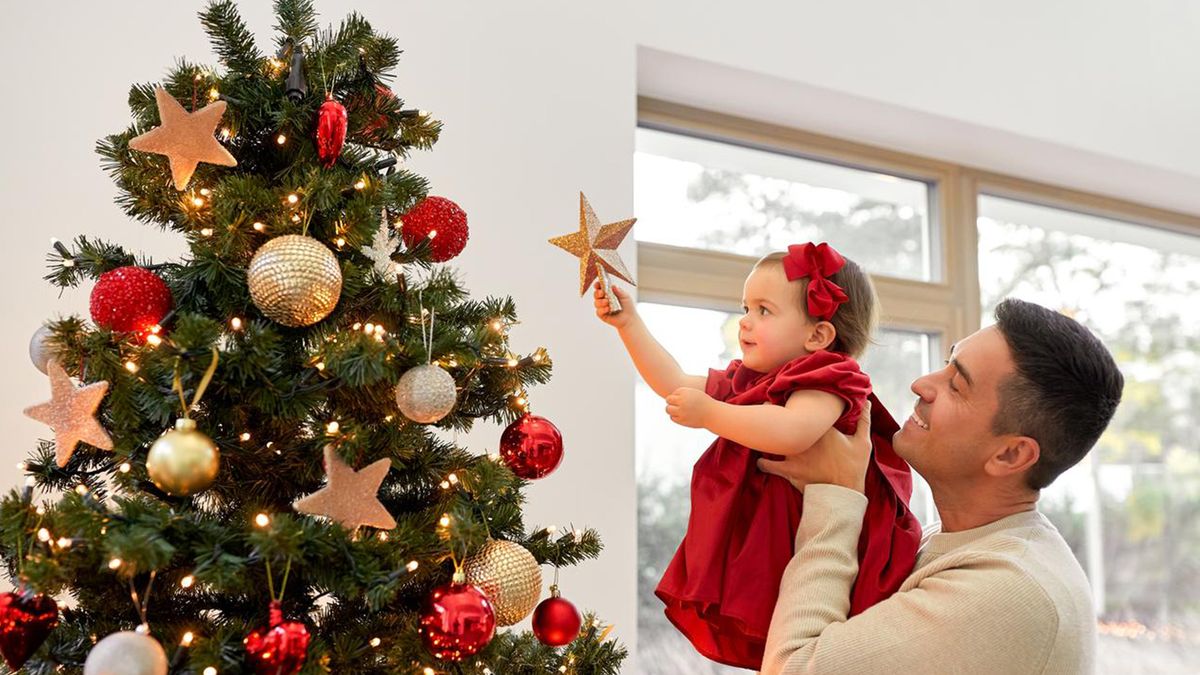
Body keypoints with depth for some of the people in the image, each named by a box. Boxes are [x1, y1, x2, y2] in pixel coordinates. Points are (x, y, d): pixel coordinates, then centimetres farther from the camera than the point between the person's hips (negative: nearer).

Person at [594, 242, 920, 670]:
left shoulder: (825, 381, -10)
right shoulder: (747, 382, 18)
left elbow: (792, 433, -30)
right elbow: (674, 384, 23)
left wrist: (708, 414, -21)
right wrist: (628, 322, 18)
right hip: (753, 558, 8)